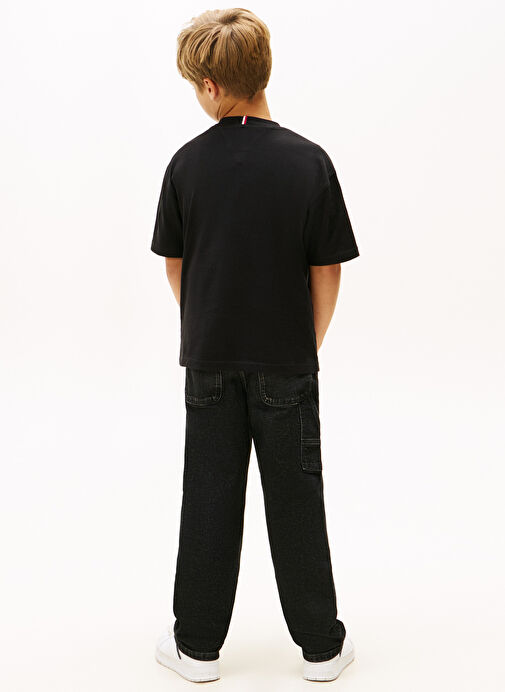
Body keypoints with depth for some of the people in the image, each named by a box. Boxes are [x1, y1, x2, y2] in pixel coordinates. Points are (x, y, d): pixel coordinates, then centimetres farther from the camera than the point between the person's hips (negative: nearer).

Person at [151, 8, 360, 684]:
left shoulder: (189, 163, -5)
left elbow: (173, 262, 4)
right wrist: (309, 343, 10)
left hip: (209, 358, 1)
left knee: (208, 500, 10)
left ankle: (198, 644, 20)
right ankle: (321, 645, 20)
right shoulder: (309, 161, -9)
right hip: (287, 362, -1)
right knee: (295, 500, 8)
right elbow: (327, 271, -6)